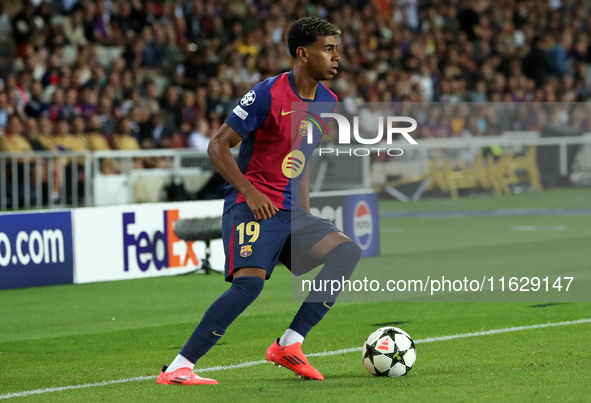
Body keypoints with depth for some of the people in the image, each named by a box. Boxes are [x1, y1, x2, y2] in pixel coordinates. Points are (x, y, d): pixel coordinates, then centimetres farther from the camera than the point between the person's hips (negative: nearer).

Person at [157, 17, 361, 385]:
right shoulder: (270, 93, -12)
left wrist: (306, 214, 16)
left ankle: (289, 345, -11)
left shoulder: (328, 102, 11)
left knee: (348, 250, -9)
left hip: (291, 212, 8)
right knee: (250, 281, -26)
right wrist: (250, 192, -19)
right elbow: (218, 145, -10)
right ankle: (178, 368, -22)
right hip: (252, 207, -8)